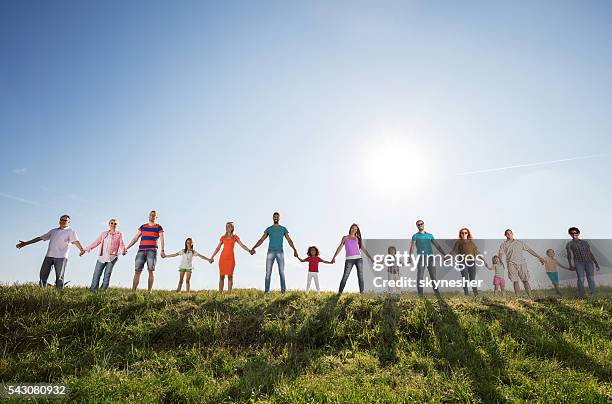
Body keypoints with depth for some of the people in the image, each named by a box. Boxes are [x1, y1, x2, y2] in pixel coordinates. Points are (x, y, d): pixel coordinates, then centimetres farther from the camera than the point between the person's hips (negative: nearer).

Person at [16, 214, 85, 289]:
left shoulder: (71, 231, 7)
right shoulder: (53, 231, 24)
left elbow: (76, 241, -10)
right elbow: (40, 238, 30)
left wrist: (81, 249, -31)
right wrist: (26, 243, 28)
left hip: (61, 257, -5)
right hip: (49, 256, 5)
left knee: (59, 277, -7)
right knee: (43, 275, 2)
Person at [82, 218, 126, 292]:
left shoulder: (119, 234, 6)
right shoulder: (103, 234, 16)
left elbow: (121, 244, -3)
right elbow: (96, 242, 15)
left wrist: (123, 251, -23)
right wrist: (85, 250, 10)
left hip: (112, 257, -3)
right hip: (102, 257, 3)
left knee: (107, 274, -6)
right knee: (96, 274, -2)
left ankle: (104, 290, -4)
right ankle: (93, 290, 1)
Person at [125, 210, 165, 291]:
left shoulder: (158, 227, 9)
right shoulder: (143, 226, 19)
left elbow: (161, 239, -3)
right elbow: (135, 238, 19)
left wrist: (162, 250, -17)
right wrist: (126, 248, 11)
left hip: (152, 251, -3)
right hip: (141, 251, 3)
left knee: (151, 271, -7)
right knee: (137, 271, -4)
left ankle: (149, 291, -8)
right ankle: (133, 290, -5)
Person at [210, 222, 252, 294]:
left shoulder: (235, 237, 7)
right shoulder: (223, 237, 11)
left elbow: (242, 245, -3)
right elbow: (218, 248, 14)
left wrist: (249, 250, -19)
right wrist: (212, 257, 10)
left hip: (231, 258, -1)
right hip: (223, 257, 1)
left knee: (230, 276, -3)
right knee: (221, 276, 1)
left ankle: (229, 293, -1)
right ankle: (220, 293, 4)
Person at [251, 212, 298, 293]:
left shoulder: (283, 229, 9)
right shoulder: (268, 229, 11)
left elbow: (289, 240, 3)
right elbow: (261, 240, 7)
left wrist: (294, 249, -12)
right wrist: (253, 248, -7)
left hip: (280, 252, 0)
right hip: (270, 252, 1)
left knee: (281, 272, -4)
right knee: (268, 272, -3)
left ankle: (283, 290, 1)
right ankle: (267, 290, 1)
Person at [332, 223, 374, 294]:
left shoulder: (358, 239, 15)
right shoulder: (345, 238, 12)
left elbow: (364, 249, 14)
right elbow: (340, 247, 3)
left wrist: (371, 258, 7)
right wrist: (334, 257, -8)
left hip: (358, 259, 2)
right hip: (349, 260, -2)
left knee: (360, 276, -2)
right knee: (345, 277, -8)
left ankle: (361, 292, 2)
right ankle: (339, 292, -4)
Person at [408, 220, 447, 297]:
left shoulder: (430, 235, 19)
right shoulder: (415, 236, 9)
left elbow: (437, 245, 18)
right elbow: (412, 246, -3)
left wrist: (444, 254, 8)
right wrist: (410, 257, -18)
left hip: (430, 256, 3)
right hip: (421, 257, -2)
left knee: (433, 275, 2)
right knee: (420, 276, -6)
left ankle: (437, 293, 7)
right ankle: (420, 294, -4)